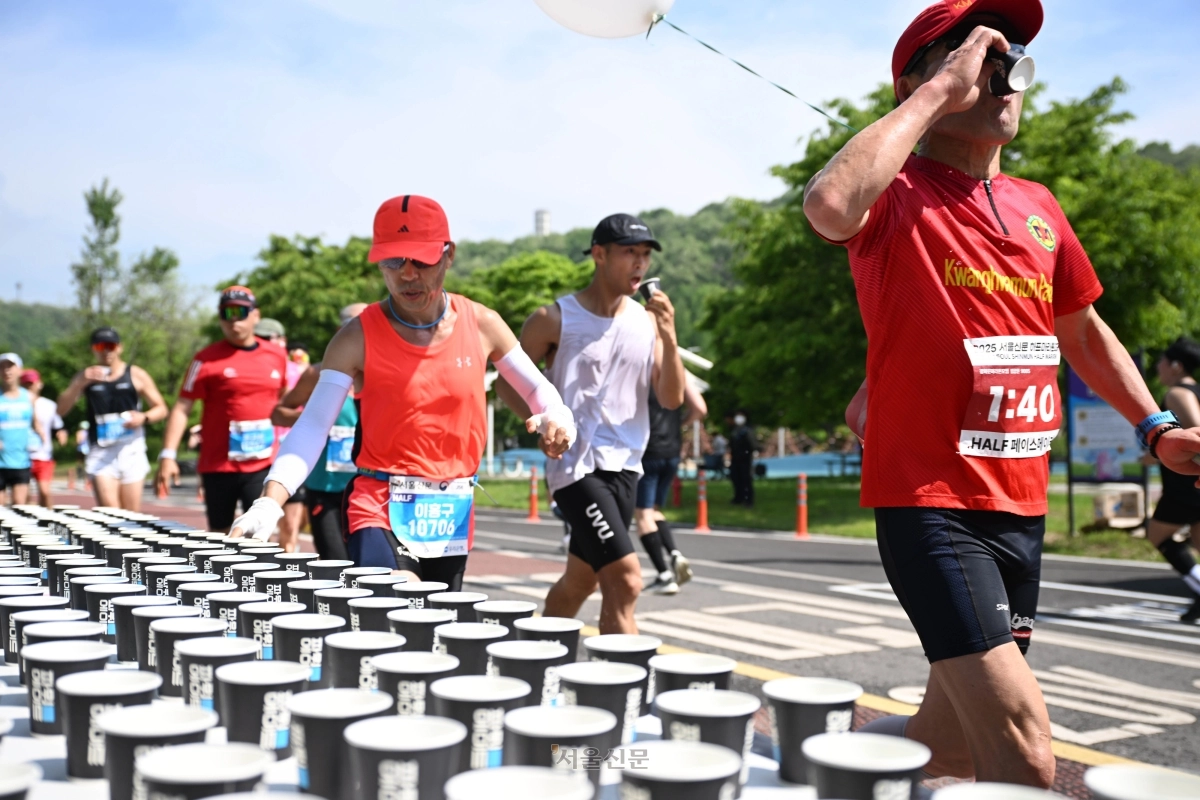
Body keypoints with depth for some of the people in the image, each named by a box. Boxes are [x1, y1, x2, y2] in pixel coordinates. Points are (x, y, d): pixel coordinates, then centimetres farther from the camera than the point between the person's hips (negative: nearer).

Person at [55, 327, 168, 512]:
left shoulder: (136, 375, 7)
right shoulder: (85, 377, 10)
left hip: (131, 450, 0)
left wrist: (144, 417, -13)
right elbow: (61, 410, 2)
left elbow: (161, 409, 9)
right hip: (100, 453, 0)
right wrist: (80, 384, -12)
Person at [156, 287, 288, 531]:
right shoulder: (207, 359, -4)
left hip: (264, 466, 2)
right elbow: (182, 408, -8)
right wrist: (168, 454, -17)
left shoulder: (277, 356, 7)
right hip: (219, 467, -2)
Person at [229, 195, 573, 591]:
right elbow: (312, 426, -12)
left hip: (453, 513, 4)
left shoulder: (481, 324, 0)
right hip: (381, 507, -3)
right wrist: (269, 503, -25)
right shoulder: (358, 338, -8)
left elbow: (537, 387, 11)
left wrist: (556, 418, -13)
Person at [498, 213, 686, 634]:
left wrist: (668, 336, -13)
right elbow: (506, 381, 1)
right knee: (625, 582, -17)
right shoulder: (556, 318, -7)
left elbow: (671, 399, 1)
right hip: (577, 467, -6)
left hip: (625, 468, 6)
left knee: (579, 581, 17)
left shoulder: (648, 320, 7)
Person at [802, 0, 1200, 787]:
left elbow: (1084, 332, 24)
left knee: (953, 739, 18)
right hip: (931, 504, -7)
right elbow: (830, 205, -33)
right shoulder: (897, 196, -8)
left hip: (1023, 507, 7)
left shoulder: (1039, 209, 12)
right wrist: (938, 92, -22)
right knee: (1025, 758, -16)